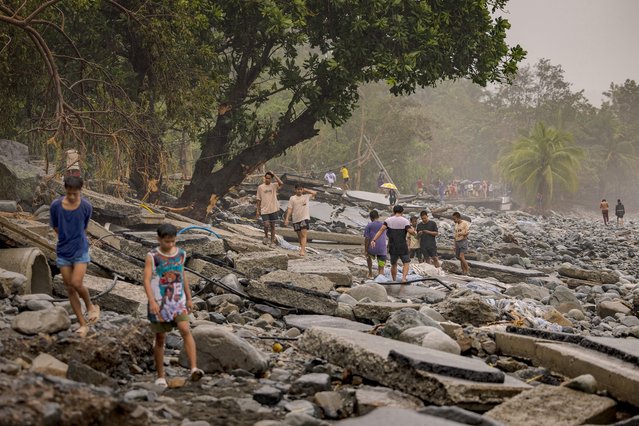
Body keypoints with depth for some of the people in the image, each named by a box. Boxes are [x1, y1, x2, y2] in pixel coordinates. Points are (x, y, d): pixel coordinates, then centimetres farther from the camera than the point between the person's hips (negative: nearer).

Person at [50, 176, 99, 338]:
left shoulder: (86, 207, -11)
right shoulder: (56, 206, -9)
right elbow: (55, 227, 8)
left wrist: (75, 239, 9)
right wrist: (67, 239, 9)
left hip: (80, 251, -2)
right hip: (63, 253, 2)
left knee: (76, 283, -17)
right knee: (69, 289, 5)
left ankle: (90, 306, 14)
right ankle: (83, 323, 15)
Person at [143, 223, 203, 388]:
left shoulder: (181, 254, 6)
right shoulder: (152, 256, -7)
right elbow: (146, 280, -14)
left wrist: (189, 298, 19)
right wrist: (152, 301, -26)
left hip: (178, 301, 2)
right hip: (159, 303, -2)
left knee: (185, 330, -19)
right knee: (160, 338, 6)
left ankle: (194, 368, -28)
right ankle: (160, 377, 19)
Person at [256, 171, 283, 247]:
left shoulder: (274, 186, 1)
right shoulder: (260, 187, 2)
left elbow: (280, 183, -22)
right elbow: (259, 200, 5)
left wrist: (274, 174, -17)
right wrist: (257, 210, 4)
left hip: (273, 209, 1)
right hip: (264, 210, -1)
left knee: (272, 226, 7)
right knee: (266, 225, -13)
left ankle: (272, 241, 17)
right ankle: (266, 237, 14)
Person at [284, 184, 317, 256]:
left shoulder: (306, 196, 8)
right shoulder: (292, 198, 5)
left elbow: (315, 193, 11)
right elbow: (290, 209, 1)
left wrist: (306, 190, 7)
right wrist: (287, 219, -7)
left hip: (304, 218, -2)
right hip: (296, 219, 2)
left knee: (303, 235, -14)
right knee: (299, 235, 12)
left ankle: (302, 250, -23)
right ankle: (303, 249, 27)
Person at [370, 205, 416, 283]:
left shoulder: (388, 220, 1)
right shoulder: (405, 221, -5)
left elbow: (381, 230, -11)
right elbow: (411, 232, -14)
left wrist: (374, 240, -16)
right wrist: (412, 229, 9)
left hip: (392, 247, 2)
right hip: (403, 247, -2)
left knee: (393, 264, 17)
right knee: (406, 263, 7)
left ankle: (394, 281, 22)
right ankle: (404, 277, -15)